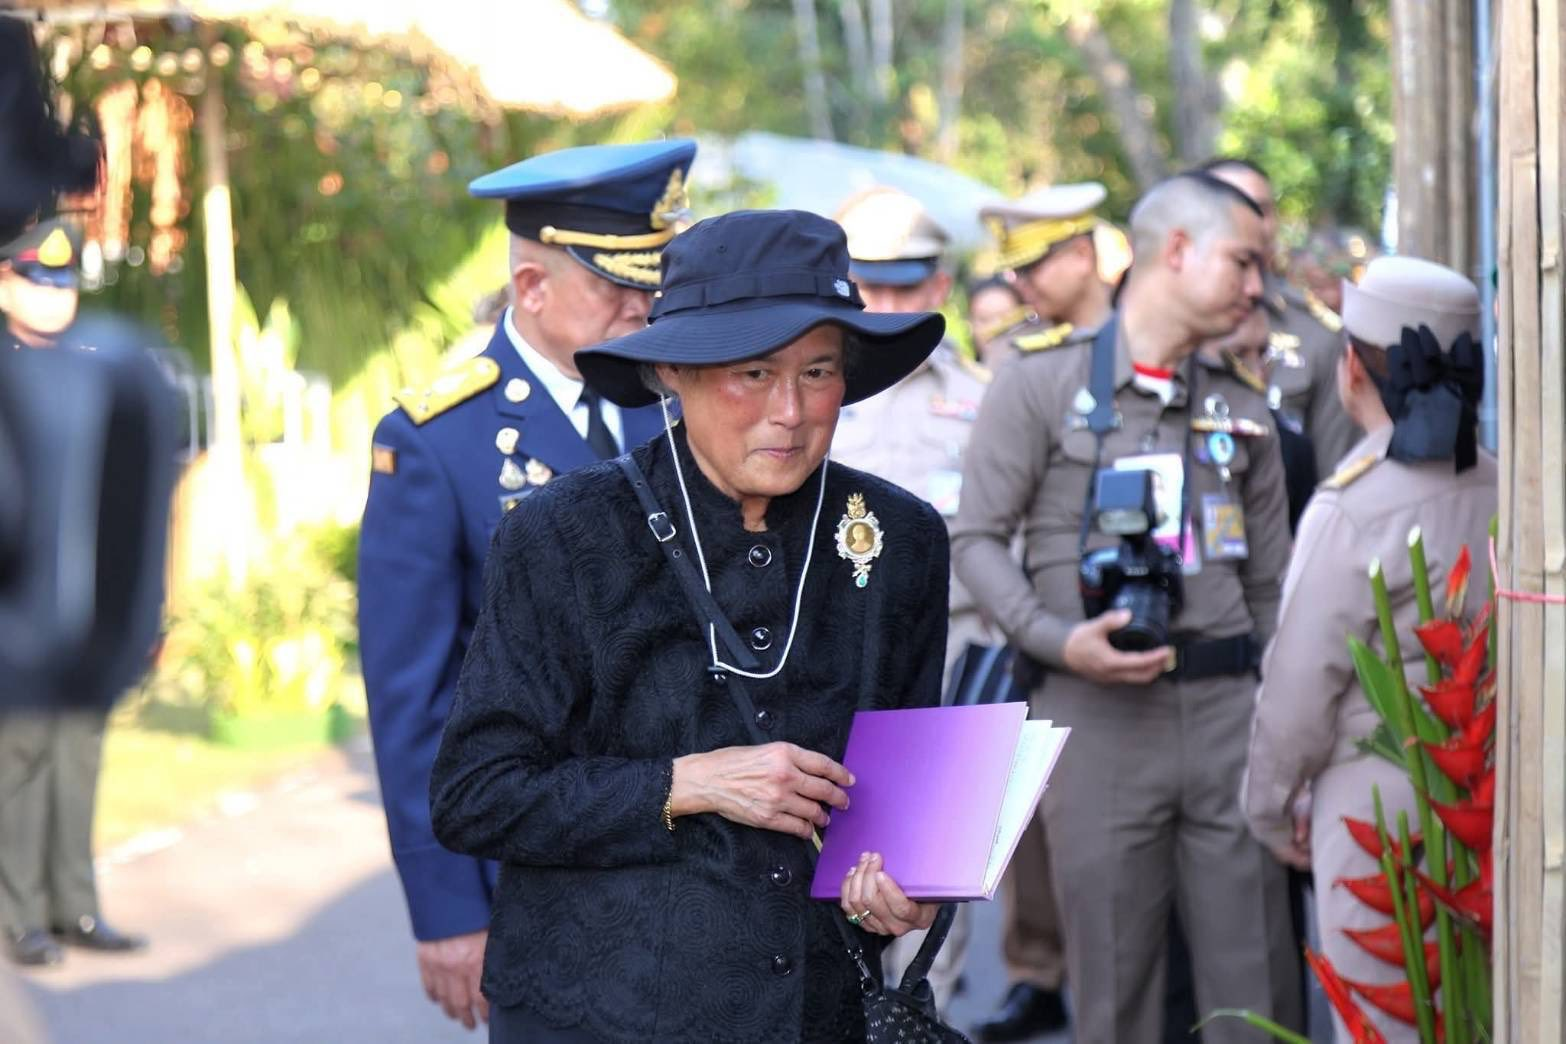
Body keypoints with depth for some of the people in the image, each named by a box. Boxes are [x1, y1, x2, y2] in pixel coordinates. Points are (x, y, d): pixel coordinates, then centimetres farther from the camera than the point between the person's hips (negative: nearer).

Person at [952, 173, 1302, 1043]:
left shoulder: (1244, 414, 15)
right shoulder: (1042, 388, 2)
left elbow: (1274, 588, 16)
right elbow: (977, 537, 0)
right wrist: (1060, 639, -15)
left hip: (1228, 709, 3)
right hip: (1099, 712, -3)